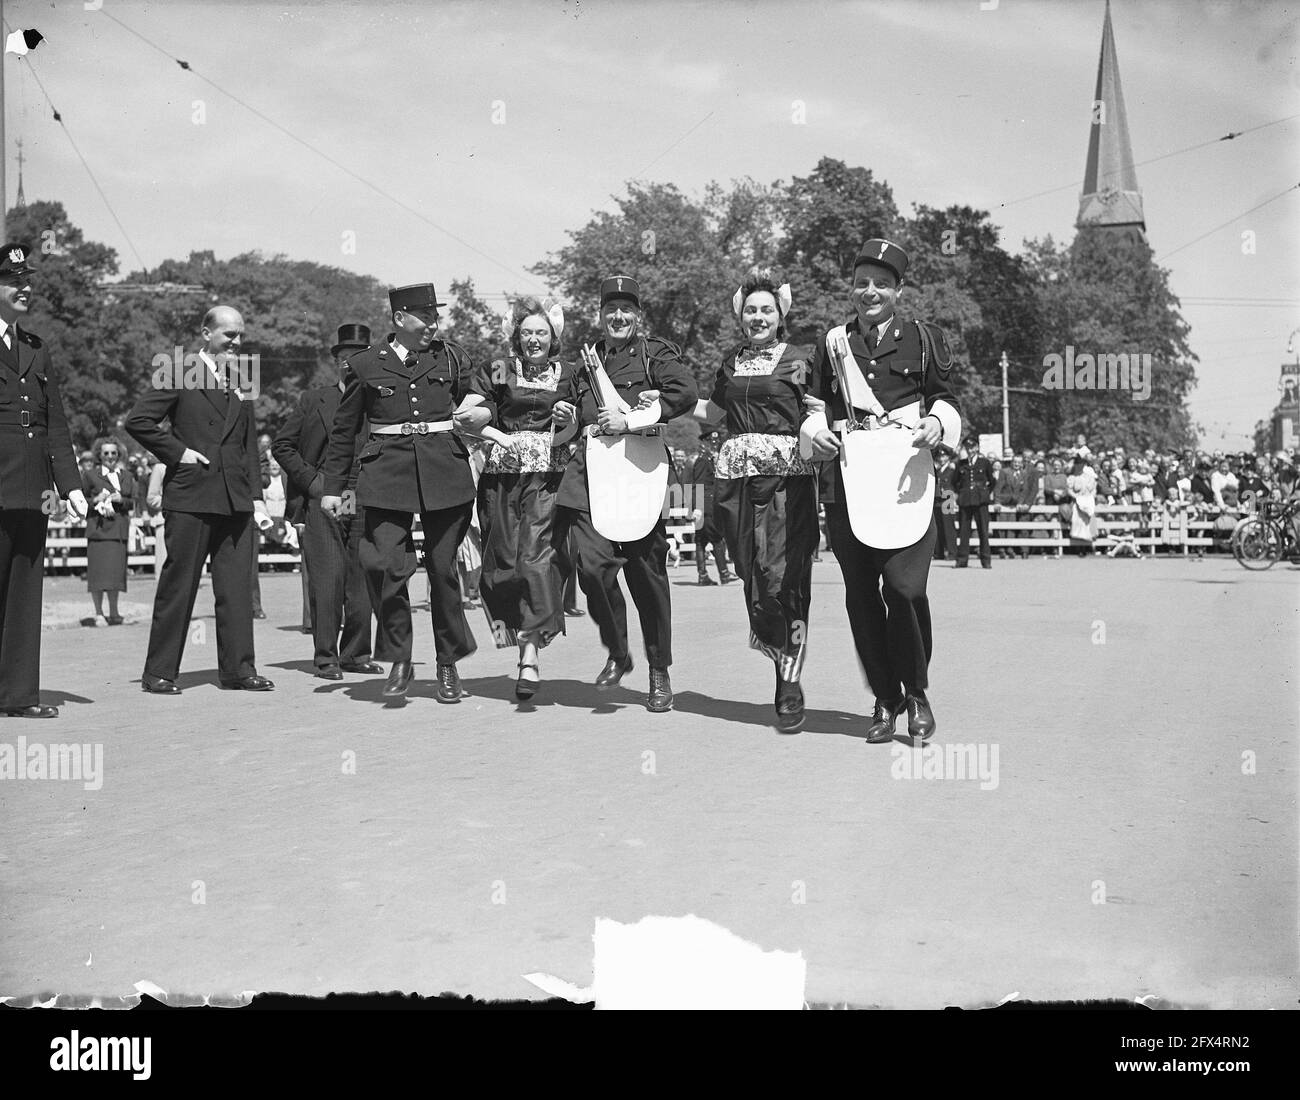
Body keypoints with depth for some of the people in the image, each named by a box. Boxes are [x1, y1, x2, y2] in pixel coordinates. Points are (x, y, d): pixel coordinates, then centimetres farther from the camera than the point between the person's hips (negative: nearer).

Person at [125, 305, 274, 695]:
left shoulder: (240, 381, 17)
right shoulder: (179, 375, -1)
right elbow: (137, 421, -7)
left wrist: (254, 491, 13)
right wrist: (177, 452, -10)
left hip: (235, 498, 5)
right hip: (190, 495, -5)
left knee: (237, 585, 2)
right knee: (178, 585, -1)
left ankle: (238, 669, 6)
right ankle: (159, 673, 5)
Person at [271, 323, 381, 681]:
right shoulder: (315, 400, 9)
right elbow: (281, 444, 8)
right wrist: (310, 479, -2)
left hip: (366, 503, 1)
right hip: (322, 500, -1)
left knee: (362, 581, 3)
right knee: (327, 580, -6)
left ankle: (355, 654, 13)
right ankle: (325, 656, 0)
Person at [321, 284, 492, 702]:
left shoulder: (452, 357, 11)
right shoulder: (366, 365, 6)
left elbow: (483, 399, 21)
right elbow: (343, 430, 12)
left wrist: (483, 413, -4)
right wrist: (333, 487, 9)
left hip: (445, 471, 1)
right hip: (387, 471, -1)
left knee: (443, 568, 3)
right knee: (384, 564, -13)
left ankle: (448, 666, 17)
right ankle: (399, 660, 4)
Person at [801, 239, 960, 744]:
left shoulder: (921, 340, 11)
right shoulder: (831, 343, 16)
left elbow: (943, 397, 13)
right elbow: (816, 404, 16)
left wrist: (936, 423, -9)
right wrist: (817, 432, -6)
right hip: (845, 481, 3)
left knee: (904, 587, -14)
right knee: (860, 594, 4)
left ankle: (916, 692, 7)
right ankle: (885, 700, 17)